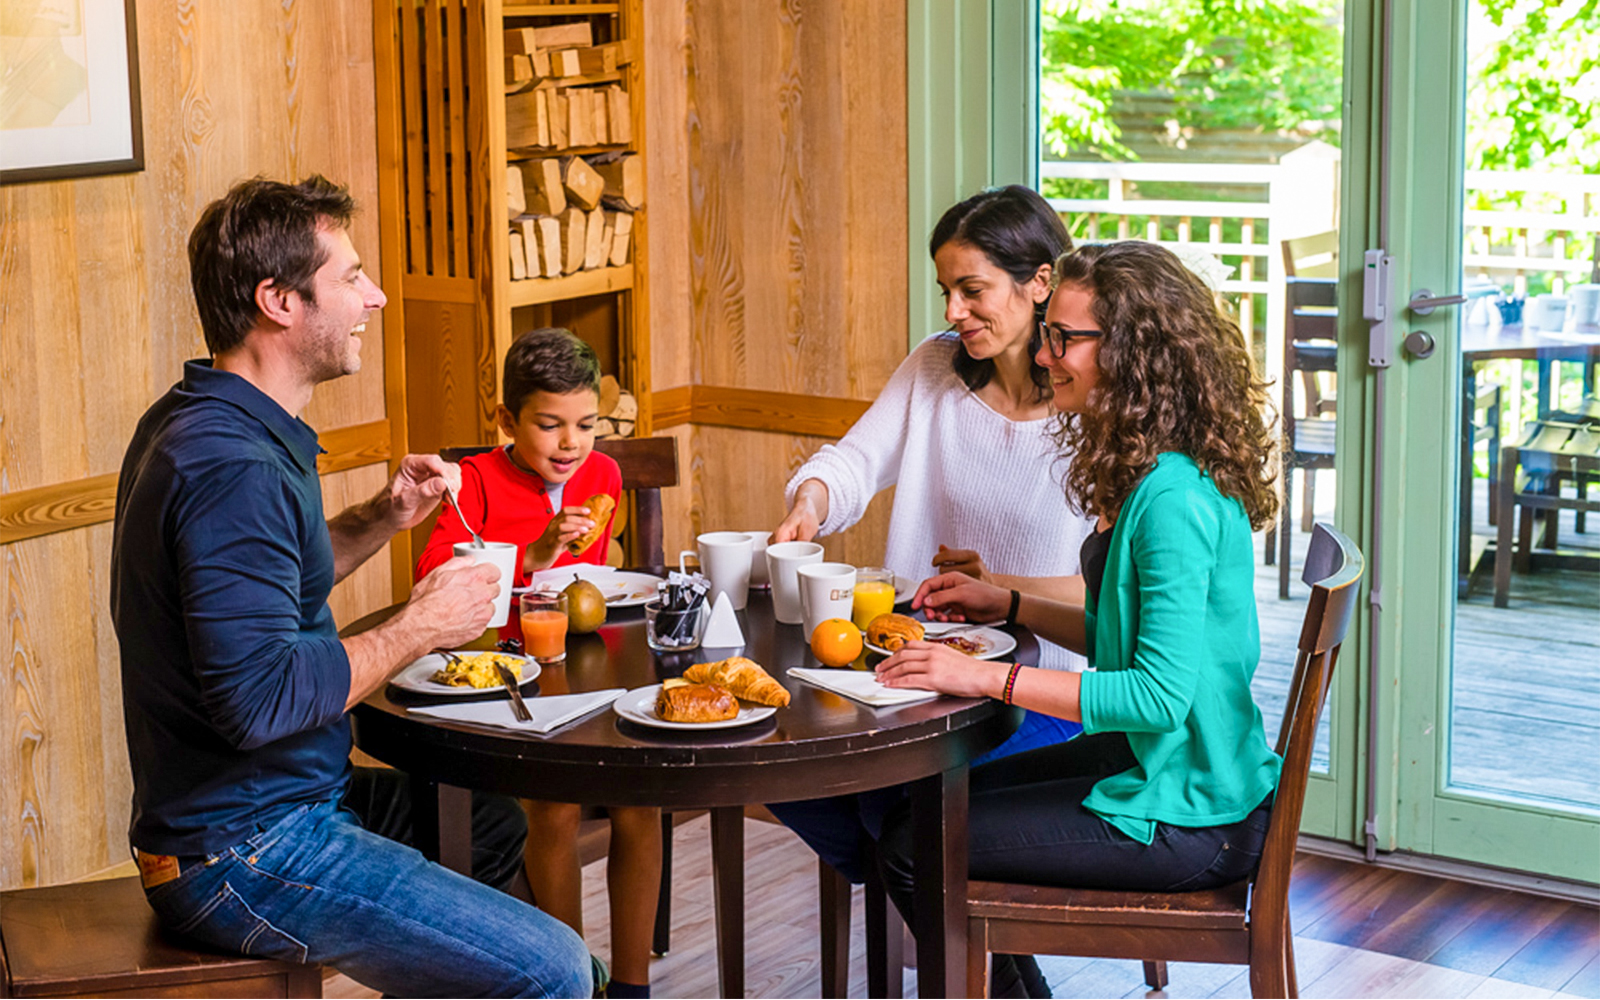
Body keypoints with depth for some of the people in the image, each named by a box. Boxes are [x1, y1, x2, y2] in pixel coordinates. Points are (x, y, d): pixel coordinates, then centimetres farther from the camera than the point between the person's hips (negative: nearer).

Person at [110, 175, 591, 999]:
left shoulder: (193, 423, 9)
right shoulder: (231, 466, -24)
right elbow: (258, 697, -31)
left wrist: (380, 520, 8)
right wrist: (417, 629, -18)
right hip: (244, 855, -11)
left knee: (495, 819, 29)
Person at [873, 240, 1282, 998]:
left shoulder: (1173, 500, -25)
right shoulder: (1144, 476, 7)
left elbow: (1162, 693, -27)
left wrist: (990, 678, -24)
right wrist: (1008, 606, 11)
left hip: (1190, 819, -10)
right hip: (1163, 768, 10)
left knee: (911, 848, -5)